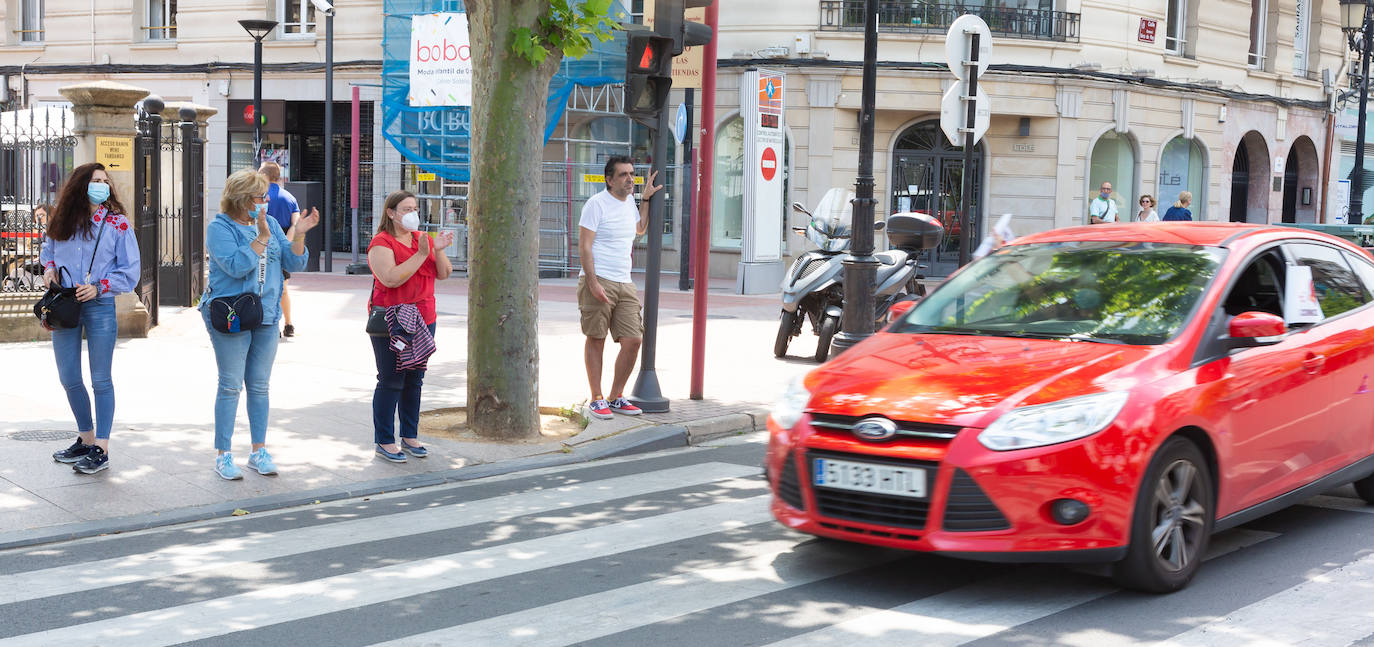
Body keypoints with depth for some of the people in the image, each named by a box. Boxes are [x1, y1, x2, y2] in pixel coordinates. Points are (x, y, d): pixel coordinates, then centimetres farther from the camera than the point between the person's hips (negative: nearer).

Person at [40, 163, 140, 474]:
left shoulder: (117, 223, -4)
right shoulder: (62, 220, 6)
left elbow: (130, 271, -4)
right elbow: (47, 249, 23)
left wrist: (98, 287, -15)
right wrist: (49, 267, 2)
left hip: (100, 306, -4)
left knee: (100, 380, 0)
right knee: (69, 379, 10)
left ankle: (101, 449, 5)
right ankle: (86, 439, 27)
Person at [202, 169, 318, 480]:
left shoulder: (271, 223, 10)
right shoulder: (220, 228, -7)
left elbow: (294, 264, 5)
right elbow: (237, 265, -21)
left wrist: (298, 235, -9)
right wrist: (262, 237, -22)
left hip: (266, 315, 5)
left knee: (260, 385, 10)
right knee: (230, 385, -2)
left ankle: (259, 450, 18)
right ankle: (223, 455, 5)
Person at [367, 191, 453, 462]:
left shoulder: (423, 238, 12)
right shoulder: (381, 243, -8)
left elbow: (443, 274, 7)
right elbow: (391, 278, -22)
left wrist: (438, 251, -11)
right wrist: (421, 255, -22)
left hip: (423, 320, 6)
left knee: (415, 381, 11)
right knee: (391, 381, -4)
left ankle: (410, 436, 20)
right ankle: (384, 441, 3)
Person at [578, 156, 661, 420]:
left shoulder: (629, 201, 16)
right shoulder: (596, 203, -7)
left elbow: (640, 229, 37)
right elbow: (584, 245, -11)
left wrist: (646, 199, 26)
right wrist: (592, 283, -19)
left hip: (625, 284, 7)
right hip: (598, 281, -7)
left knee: (633, 341, 0)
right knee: (596, 339, 0)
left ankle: (616, 398, 13)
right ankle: (596, 399, 8)